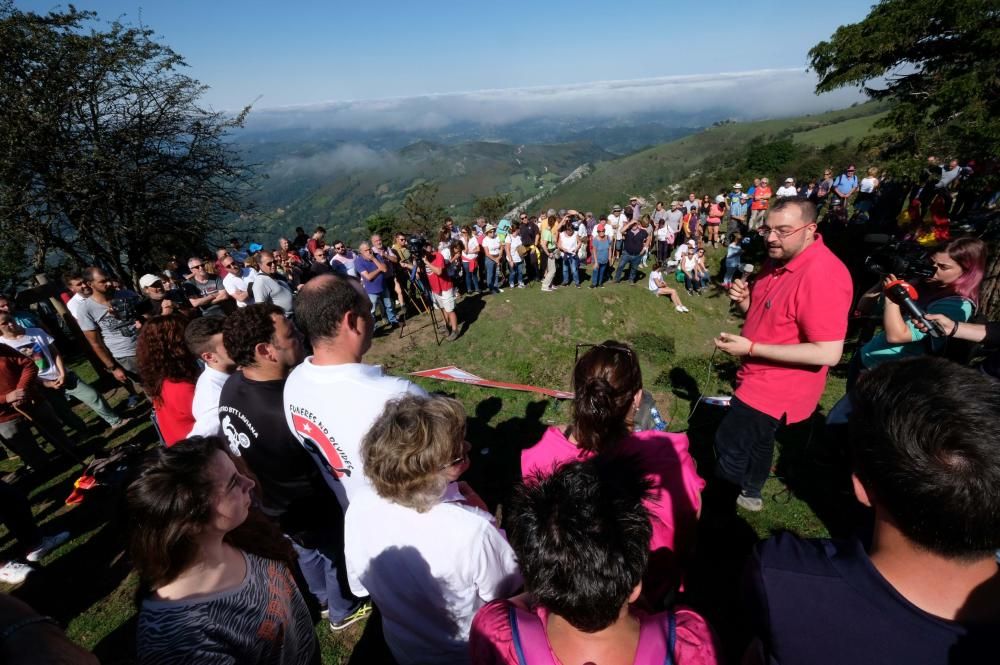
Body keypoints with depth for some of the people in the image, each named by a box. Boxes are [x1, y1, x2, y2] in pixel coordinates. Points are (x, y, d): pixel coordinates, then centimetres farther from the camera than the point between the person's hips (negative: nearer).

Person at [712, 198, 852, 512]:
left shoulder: (822, 275, -28)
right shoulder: (778, 259, 1)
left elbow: (829, 353, -30)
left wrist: (750, 348, -29)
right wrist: (744, 299, -9)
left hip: (778, 384, -10)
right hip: (762, 376, 10)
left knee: (728, 445, -2)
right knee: (756, 437, 26)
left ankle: (719, 506, 18)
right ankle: (749, 494, 48)